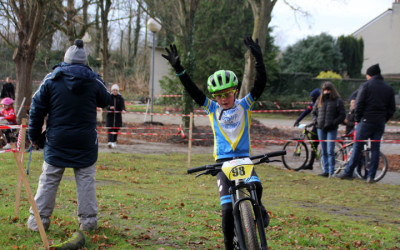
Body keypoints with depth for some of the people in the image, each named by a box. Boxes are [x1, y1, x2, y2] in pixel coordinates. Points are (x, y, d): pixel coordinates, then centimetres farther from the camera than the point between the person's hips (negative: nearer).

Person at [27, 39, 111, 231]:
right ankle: (88, 221, 10)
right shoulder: (93, 81, -3)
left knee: (48, 180, 8)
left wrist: (34, 135, 9)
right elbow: (106, 101, 16)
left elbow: (37, 109, 0)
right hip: (85, 143, 0)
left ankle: (38, 219, 10)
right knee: (86, 180, 8)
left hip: (57, 141, 0)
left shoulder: (51, 80, -2)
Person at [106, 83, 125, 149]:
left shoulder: (120, 98, 4)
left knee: (116, 129, 8)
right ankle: (110, 142, -22)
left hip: (118, 115, 2)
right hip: (110, 115, -2)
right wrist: (110, 107, -30)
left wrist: (123, 110, -30)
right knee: (110, 129, -12)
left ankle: (114, 142, 23)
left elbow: (122, 105, -8)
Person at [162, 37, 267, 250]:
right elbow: (192, 91, 3)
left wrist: (258, 59, -14)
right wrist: (178, 69, -5)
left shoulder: (244, 106, 7)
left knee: (255, 186, -31)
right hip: (223, 162, 1)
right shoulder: (212, 109, 10)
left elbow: (260, 83, -3)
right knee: (228, 209, -11)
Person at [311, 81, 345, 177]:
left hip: (332, 129, -4)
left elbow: (342, 115, -2)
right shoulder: (320, 100, 12)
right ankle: (326, 171, 14)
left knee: (330, 151, -10)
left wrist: (334, 123, -13)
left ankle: (331, 172, -4)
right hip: (321, 129, 4)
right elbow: (313, 112, 21)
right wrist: (315, 121, 4)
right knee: (324, 151, 8)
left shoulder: (338, 101, 0)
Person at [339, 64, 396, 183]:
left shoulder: (366, 85, -4)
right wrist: (383, 120, 16)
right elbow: (392, 109, 11)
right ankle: (371, 176, 4)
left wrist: (357, 119, 1)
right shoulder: (389, 88, 11)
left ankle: (348, 173, 2)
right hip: (380, 123, 4)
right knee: (375, 149, 6)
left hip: (366, 121, -4)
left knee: (357, 147, 1)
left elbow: (359, 104, -8)